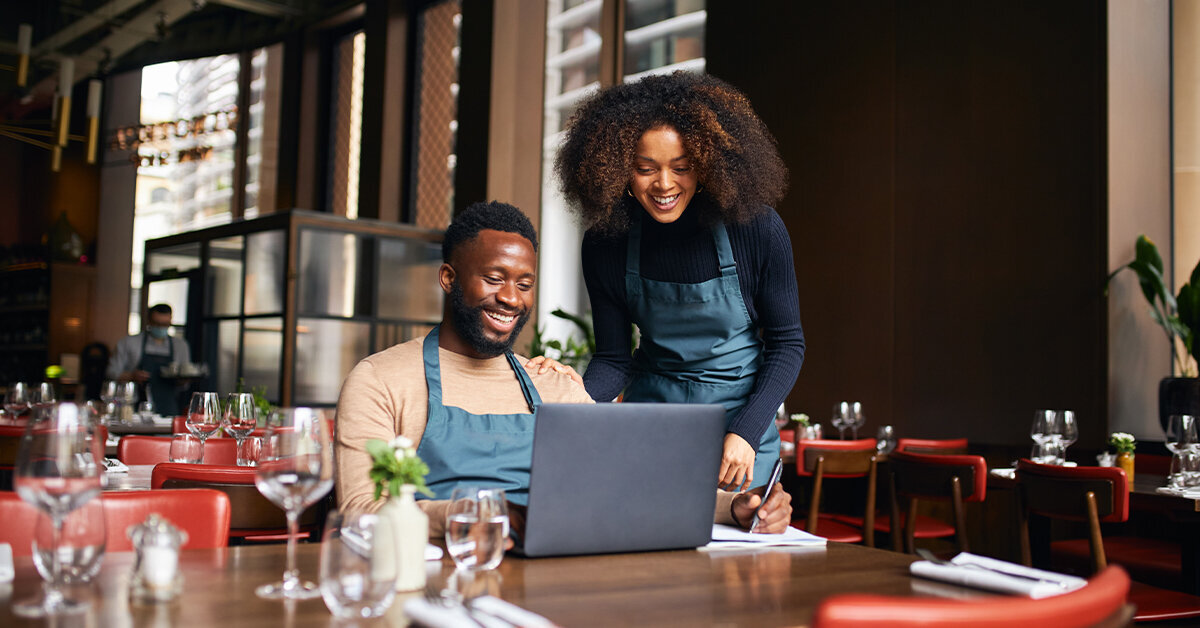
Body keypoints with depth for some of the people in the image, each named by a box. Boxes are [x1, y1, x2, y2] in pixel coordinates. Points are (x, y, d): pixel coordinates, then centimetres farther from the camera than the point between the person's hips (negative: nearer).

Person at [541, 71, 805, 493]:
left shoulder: (756, 228, -18)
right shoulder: (606, 243, -11)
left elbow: (787, 343, -8)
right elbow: (613, 358, -5)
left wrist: (746, 433, -18)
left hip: (739, 411, -2)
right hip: (650, 408, 2)